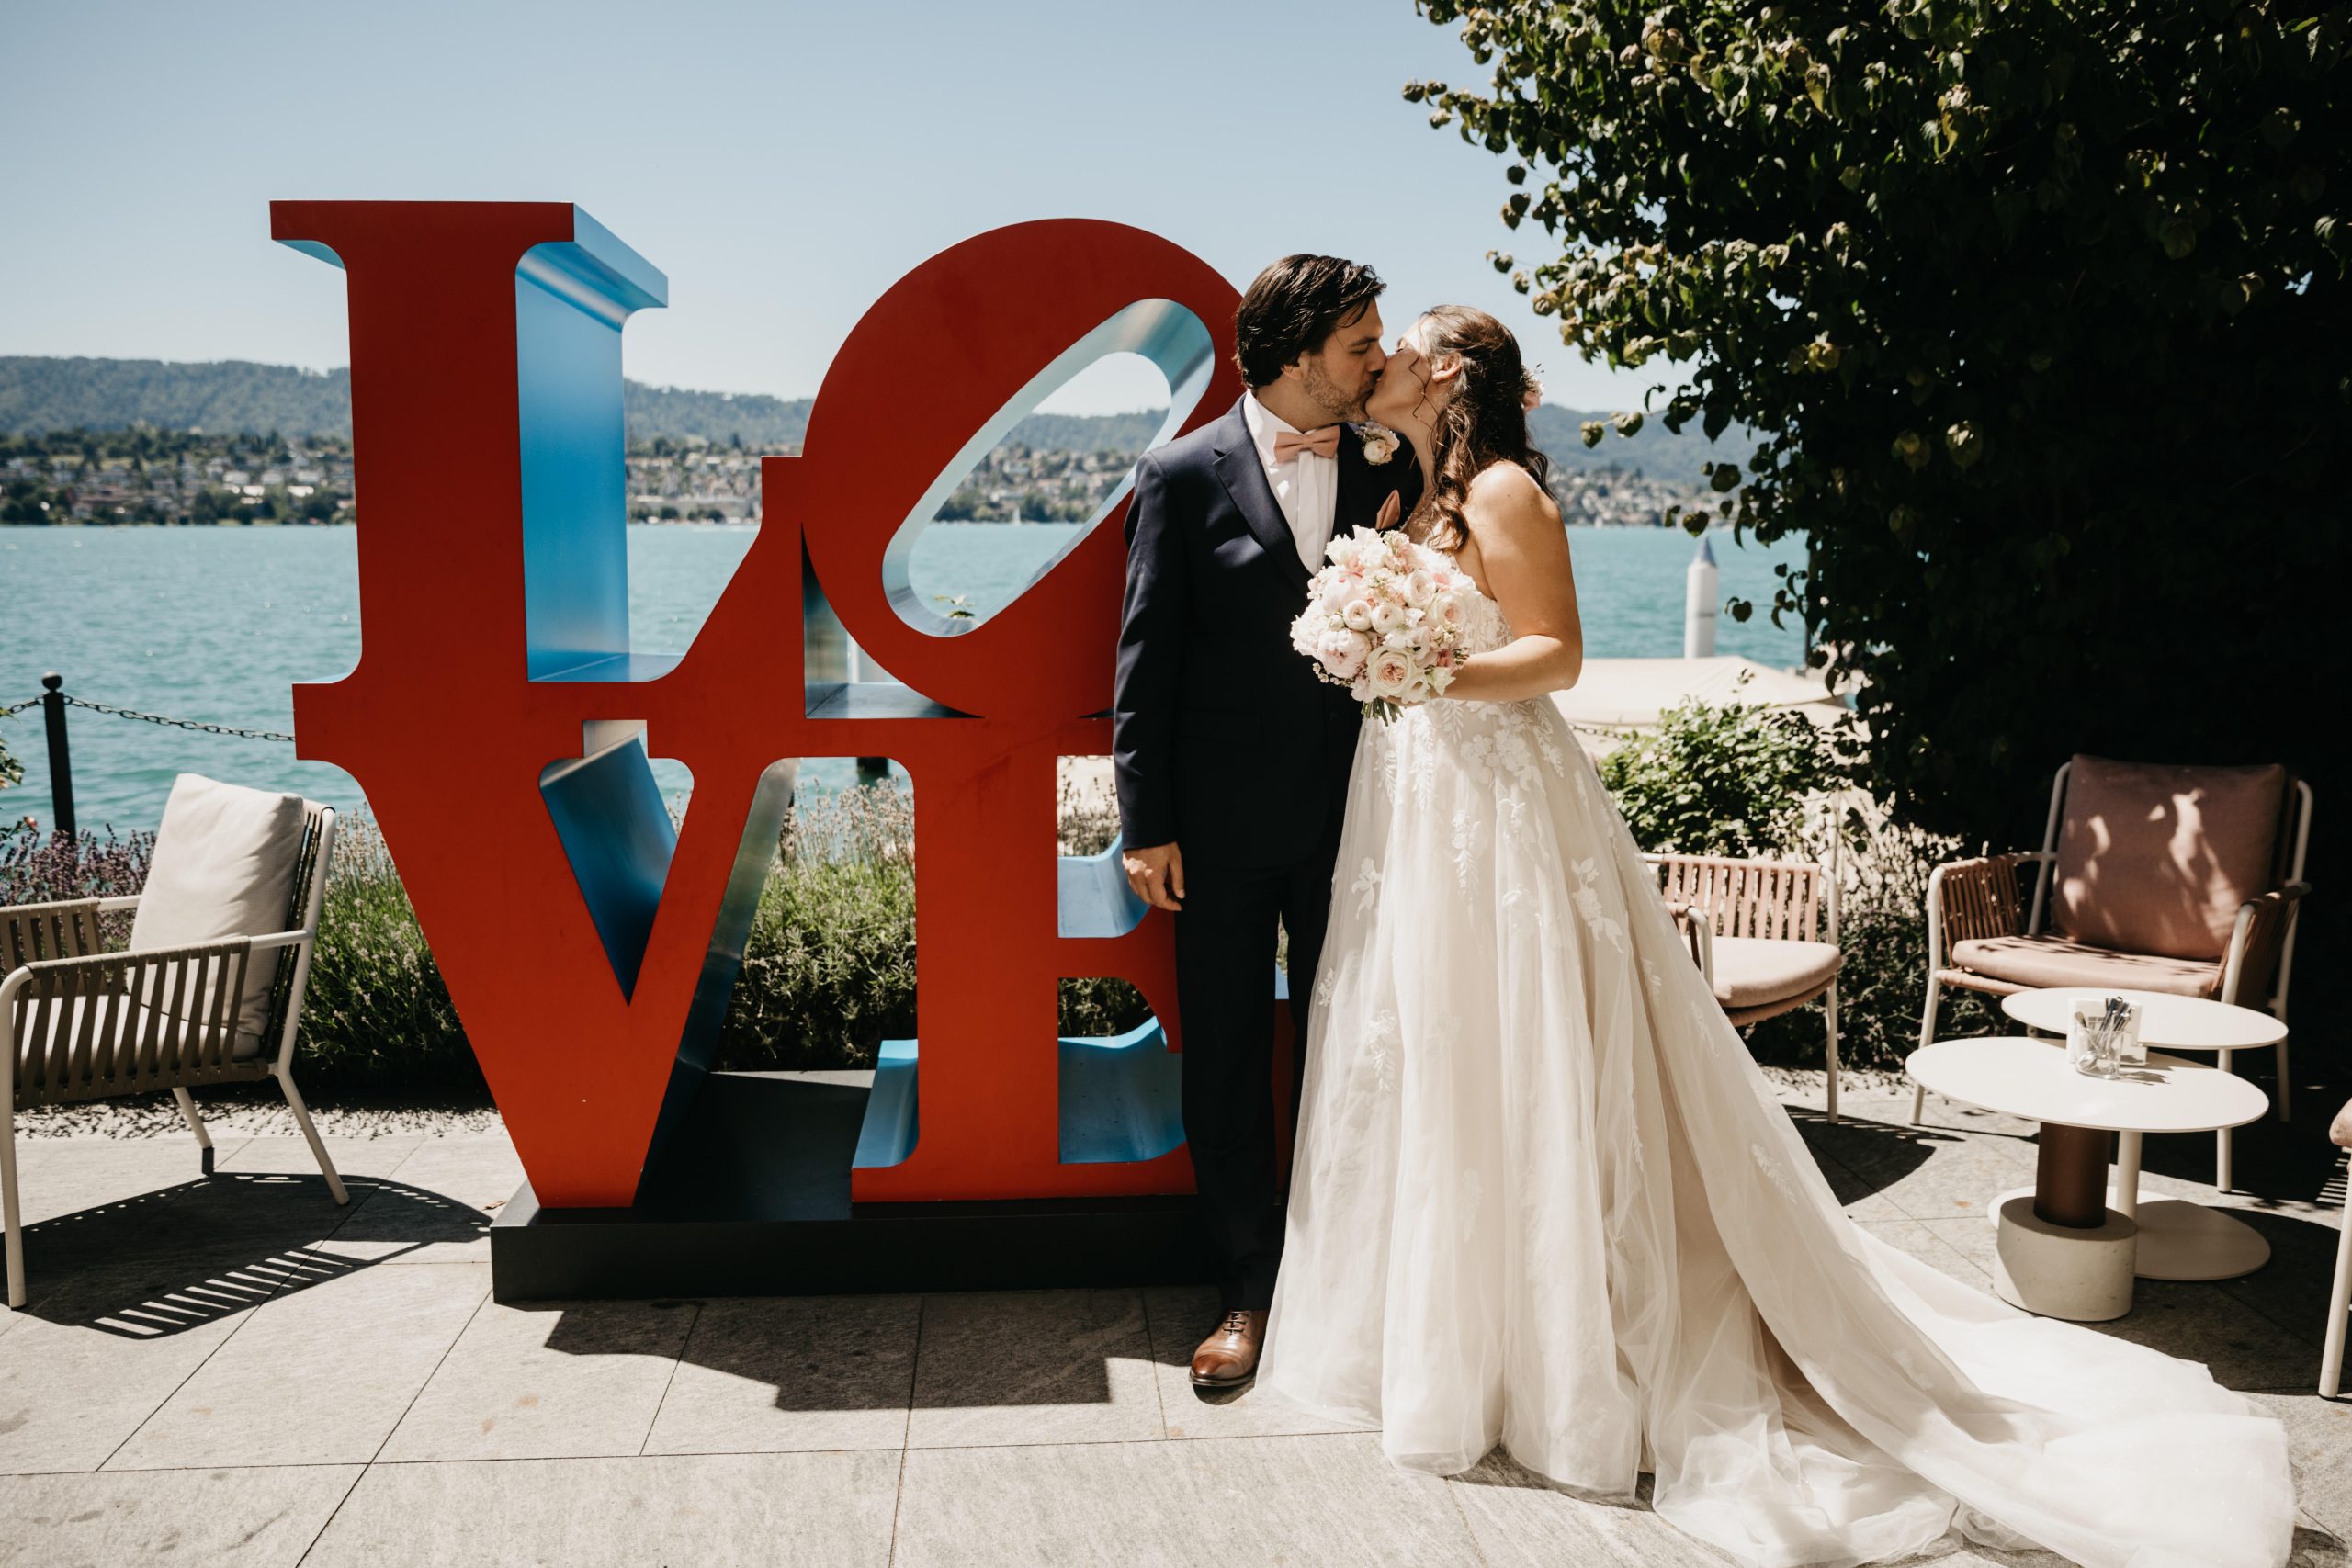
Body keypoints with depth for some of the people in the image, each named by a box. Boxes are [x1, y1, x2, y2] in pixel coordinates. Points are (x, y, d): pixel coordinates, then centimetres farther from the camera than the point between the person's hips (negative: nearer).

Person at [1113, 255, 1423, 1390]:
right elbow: (1146, 657, -4)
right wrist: (1144, 824, -7)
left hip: (1353, 815, 2)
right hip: (1223, 819, -2)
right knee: (1227, 1056, 8)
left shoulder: (1392, 469, 4)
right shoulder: (1184, 475, -4)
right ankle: (1251, 1290, 23)